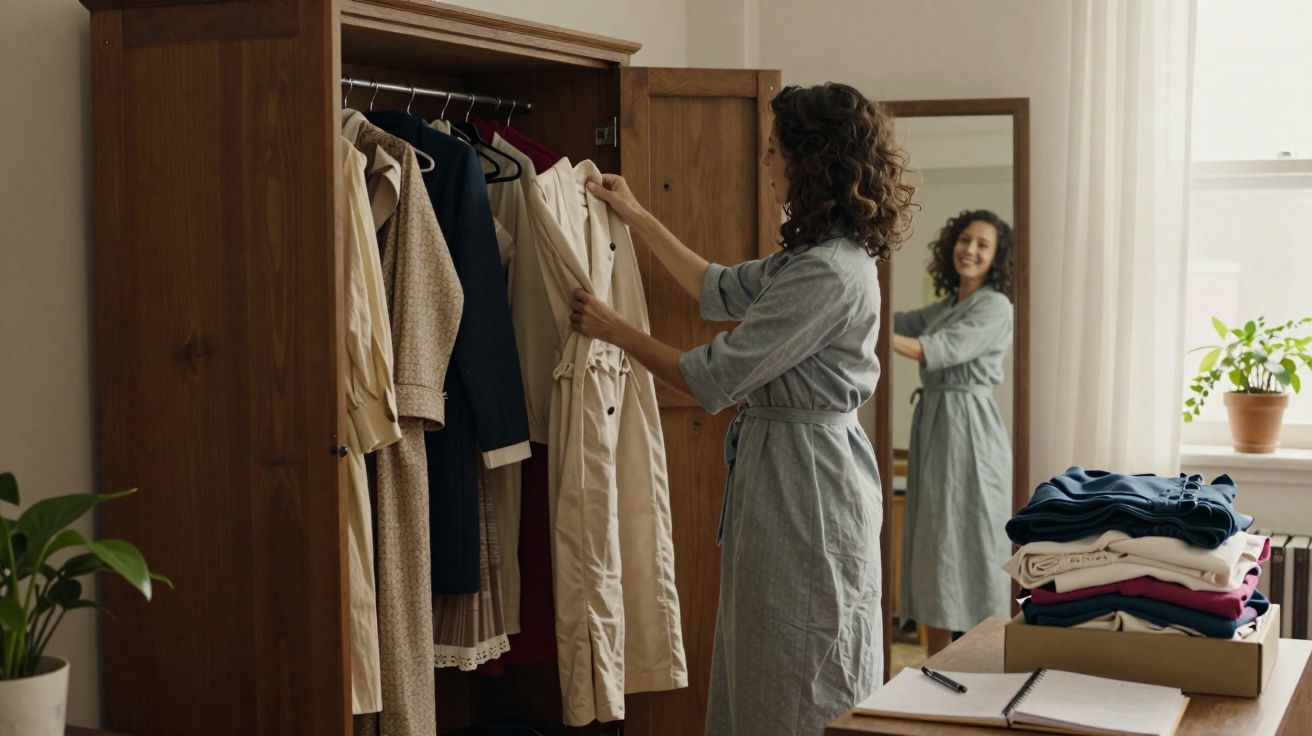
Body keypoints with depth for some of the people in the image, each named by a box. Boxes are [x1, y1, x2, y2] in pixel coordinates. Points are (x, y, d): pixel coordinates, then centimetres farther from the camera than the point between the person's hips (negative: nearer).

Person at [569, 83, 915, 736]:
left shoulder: (830, 273, -23)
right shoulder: (812, 254, 9)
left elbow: (713, 378, -20)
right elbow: (721, 290, 24)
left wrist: (615, 330, -7)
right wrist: (636, 217, 27)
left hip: (802, 481, -10)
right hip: (781, 461, 10)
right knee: (764, 669, 18)